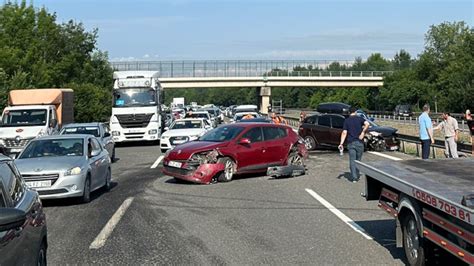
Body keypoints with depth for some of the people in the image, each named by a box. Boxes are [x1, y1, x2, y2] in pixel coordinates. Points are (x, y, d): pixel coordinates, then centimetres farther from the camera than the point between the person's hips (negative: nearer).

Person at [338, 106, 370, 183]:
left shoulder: (346, 121, 5)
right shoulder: (359, 118, 4)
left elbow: (344, 133, -4)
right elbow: (367, 124, -17)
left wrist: (341, 143, -7)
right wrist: (363, 132, -9)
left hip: (351, 143, 0)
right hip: (359, 142, 0)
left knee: (352, 160, 2)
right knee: (358, 160, 13)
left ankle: (354, 177, -4)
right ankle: (357, 176, 18)